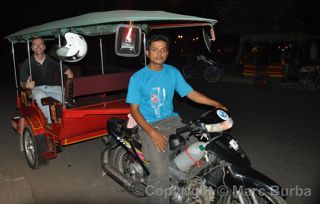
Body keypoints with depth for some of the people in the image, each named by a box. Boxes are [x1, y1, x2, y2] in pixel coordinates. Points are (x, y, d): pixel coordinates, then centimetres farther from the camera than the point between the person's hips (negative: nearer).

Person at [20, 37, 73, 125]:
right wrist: (26, 86, -22)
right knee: (41, 96, -38)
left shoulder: (52, 61, 2)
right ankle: (51, 121, -29)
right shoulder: (26, 64, 0)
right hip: (35, 89, -2)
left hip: (51, 88, 2)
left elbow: (69, 73, 3)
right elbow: (22, 83, 4)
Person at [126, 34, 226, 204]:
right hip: (149, 125, -4)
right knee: (160, 174, -21)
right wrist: (152, 133, -17)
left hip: (171, 120, 4)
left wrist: (215, 103, -3)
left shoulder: (173, 72, 6)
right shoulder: (137, 78, -5)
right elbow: (134, 110, -6)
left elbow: (190, 93, 9)